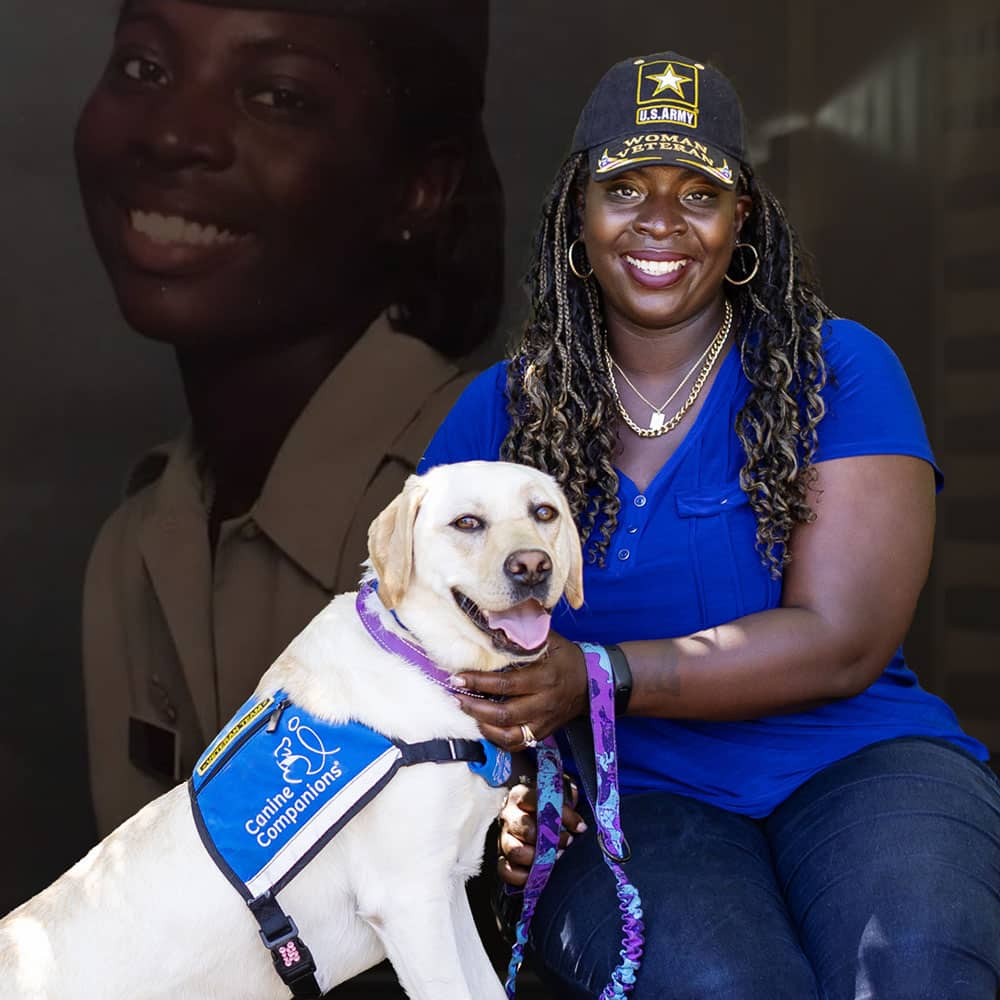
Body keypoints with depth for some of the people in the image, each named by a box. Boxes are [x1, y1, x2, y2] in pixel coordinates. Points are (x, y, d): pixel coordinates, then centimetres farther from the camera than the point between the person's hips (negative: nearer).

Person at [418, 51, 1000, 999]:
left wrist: (596, 678, -19)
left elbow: (840, 642, -8)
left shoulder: (838, 371, 1)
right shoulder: (499, 410, 8)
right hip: (628, 791, 1)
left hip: (854, 760, -1)